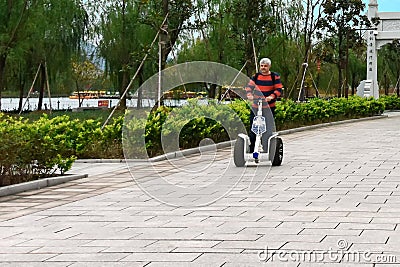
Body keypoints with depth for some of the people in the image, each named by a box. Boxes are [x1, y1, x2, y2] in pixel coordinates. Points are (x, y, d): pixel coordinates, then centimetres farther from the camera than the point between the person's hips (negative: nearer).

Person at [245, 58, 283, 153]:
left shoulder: (275, 76, 2)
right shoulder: (256, 76, 9)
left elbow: (279, 89, -4)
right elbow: (249, 85, 1)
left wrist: (271, 96, -24)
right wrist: (249, 94, -20)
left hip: (269, 107, -2)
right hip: (255, 106, 2)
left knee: (268, 130, -1)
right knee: (252, 130, 0)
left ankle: (267, 150, 7)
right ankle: (250, 149, 5)